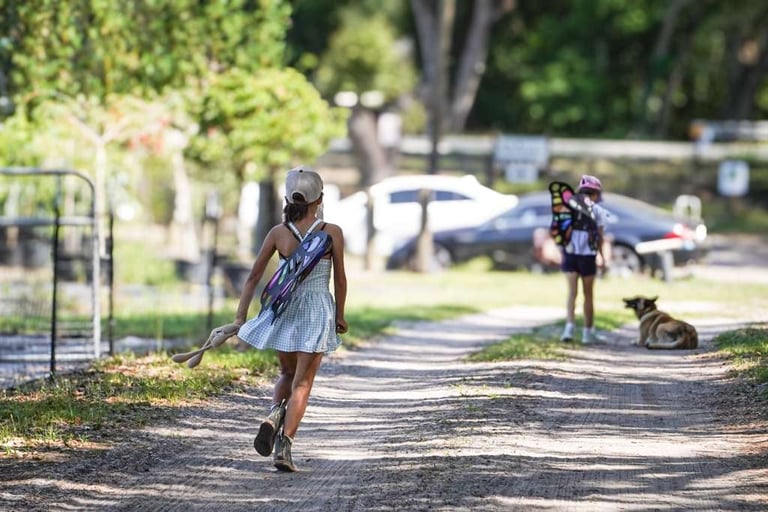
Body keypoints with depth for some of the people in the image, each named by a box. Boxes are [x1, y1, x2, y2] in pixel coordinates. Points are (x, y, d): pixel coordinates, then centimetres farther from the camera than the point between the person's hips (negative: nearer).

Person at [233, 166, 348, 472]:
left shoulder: (278, 233, -2)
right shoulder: (332, 233, -7)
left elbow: (253, 277, 1)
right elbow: (340, 279, -1)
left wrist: (241, 315, 8)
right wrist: (340, 316, 13)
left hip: (284, 310, 2)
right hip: (318, 309, -2)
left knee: (287, 374, 22)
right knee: (302, 382, 1)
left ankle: (274, 413, -8)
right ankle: (284, 446, -11)